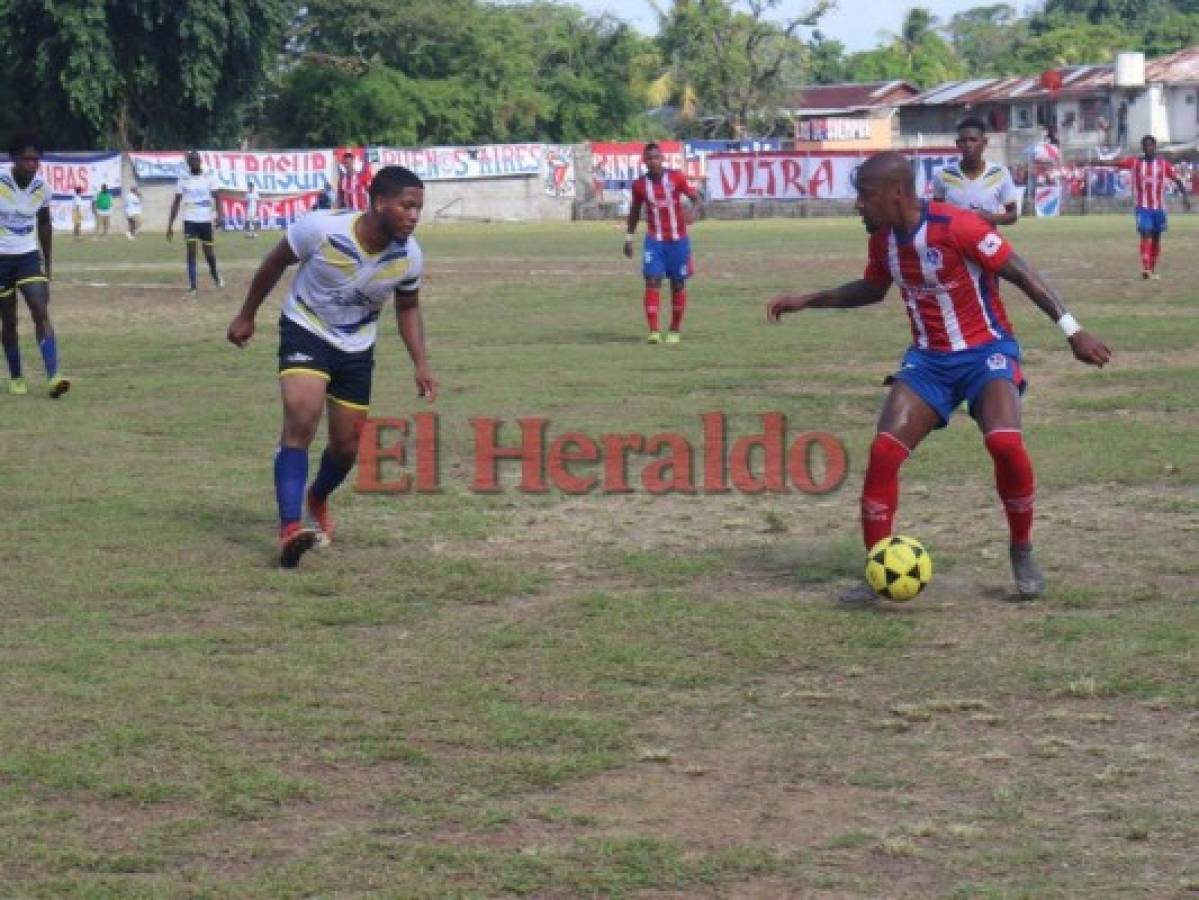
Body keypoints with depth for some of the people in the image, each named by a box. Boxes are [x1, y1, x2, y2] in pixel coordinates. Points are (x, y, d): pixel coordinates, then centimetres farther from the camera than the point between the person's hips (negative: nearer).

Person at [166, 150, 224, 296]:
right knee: (191, 252, -9)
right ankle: (192, 286, -6)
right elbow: (176, 202, 5)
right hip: (190, 220, 0)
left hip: (206, 220, 0)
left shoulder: (208, 178, 0)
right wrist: (170, 225, 1)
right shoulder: (183, 180, 2)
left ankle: (215, 275, 38)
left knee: (209, 252, 9)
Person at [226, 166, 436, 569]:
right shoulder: (321, 229, -27)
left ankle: (317, 501, 43)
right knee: (301, 421, -26)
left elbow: (407, 308, 6)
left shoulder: (409, 256, -14)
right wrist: (247, 315, 2)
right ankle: (290, 528, -31)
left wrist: (420, 363, -5)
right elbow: (275, 262, -8)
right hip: (305, 333, -4)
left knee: (346, 447, 10)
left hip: (357, 349, 4)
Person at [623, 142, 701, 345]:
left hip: (678, 240, 0)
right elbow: (635, 211, 14)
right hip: (654, 240, 0)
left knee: (678, 284, 6)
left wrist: (693, 211, -25)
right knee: (652, 282, -14)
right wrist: (629, 238, 11)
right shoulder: (640, 185, 0)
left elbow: (695, 197, -2)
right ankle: (653, 331, -18)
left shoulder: (676, 177, -6)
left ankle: (674, 330, 20)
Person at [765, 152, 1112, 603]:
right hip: (928, 357, 6)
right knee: (883, 451, -11)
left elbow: (1021, 273, -16)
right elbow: (872, 289, 22)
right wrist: (806, 301, 17)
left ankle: (1022, 551, -4)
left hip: (985, 350, -6)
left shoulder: (957, 227, -22)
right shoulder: (882, 240, 0)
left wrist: (1072, 330, -19)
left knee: (1005, 443, -29)